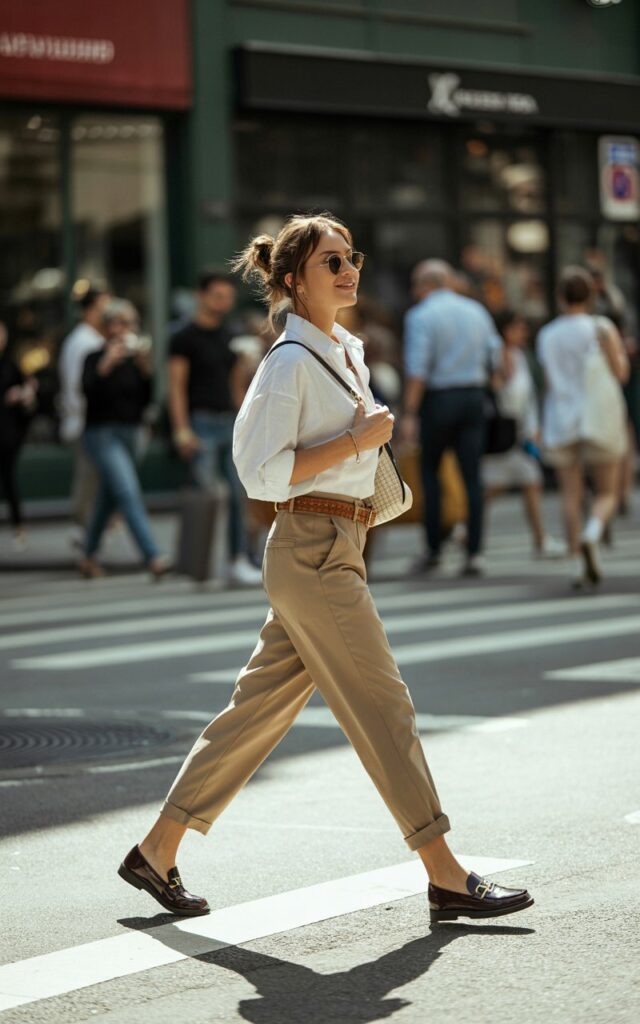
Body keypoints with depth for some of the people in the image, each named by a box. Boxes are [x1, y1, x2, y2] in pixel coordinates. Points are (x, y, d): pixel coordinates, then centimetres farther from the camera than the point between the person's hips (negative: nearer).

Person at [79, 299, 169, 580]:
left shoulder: (134, 359, 10)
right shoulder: (95, 358, -5)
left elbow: (144, 400, 7)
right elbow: (88, 391, -21)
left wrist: (146, 371, -7)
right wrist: (106, 365, -31)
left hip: (128, 433, 7)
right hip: (103, 433, -7)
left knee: (108, 499, 16)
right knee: (129, 494, -19)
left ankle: (89, 557, 31)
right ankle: (154, 558, -28)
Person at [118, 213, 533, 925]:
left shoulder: (349, 352, 16)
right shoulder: (291, 361, -12)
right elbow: (263, 472, -17)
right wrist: (359, 439, -17)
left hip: (339, 550, 9)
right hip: (311, 551, -9)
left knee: (262, 706, 11)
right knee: (384, 707, -6)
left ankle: (157, 852, 18)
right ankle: (447, 879, -1)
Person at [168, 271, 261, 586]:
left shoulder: (230, 338, 16)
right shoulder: (185, 338, -3)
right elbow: (176, 386, -7)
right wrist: (182, 430, -14)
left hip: (230, 422, 6)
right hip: (201, 422, -6)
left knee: (239, 494, 2)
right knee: (205, 495, -8)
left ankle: (239, 560, 4)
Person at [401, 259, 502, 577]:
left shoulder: (420, 316, -7)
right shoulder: (476, 311, 10)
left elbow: (417, 369, -15)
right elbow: (495, 355, 13)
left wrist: (409, 414, -15)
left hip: (438, 399, -4)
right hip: (474, 397, 4)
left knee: (430, 471, 9)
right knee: (472, 476, 2)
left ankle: (434, 548, 5)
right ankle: (474, 552, -3)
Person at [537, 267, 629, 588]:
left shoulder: (546, 336, 5)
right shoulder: (602, 329, -5)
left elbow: (550, 384, 7)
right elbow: (619, 374, -6)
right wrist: (621, 354, 13)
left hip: (560, 422, 2)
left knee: (571, 497, 4)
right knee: (606, 495, 5)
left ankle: (578, 563, -4)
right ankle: (591, 536, -23)